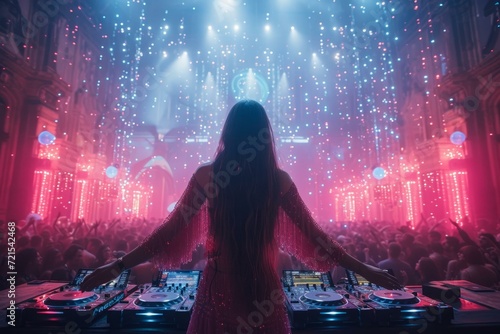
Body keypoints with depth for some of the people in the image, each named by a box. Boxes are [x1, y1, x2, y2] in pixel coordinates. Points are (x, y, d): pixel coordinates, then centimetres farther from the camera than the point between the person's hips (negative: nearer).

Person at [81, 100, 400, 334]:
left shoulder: (206, 175, -10)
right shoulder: (279, 179, -9)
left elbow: (171, 230, -8)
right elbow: (313, 234, -5)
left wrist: (118, 265, 4)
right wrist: (364, 269, 7)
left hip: (219, 287, 0)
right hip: (263, 288, 1)